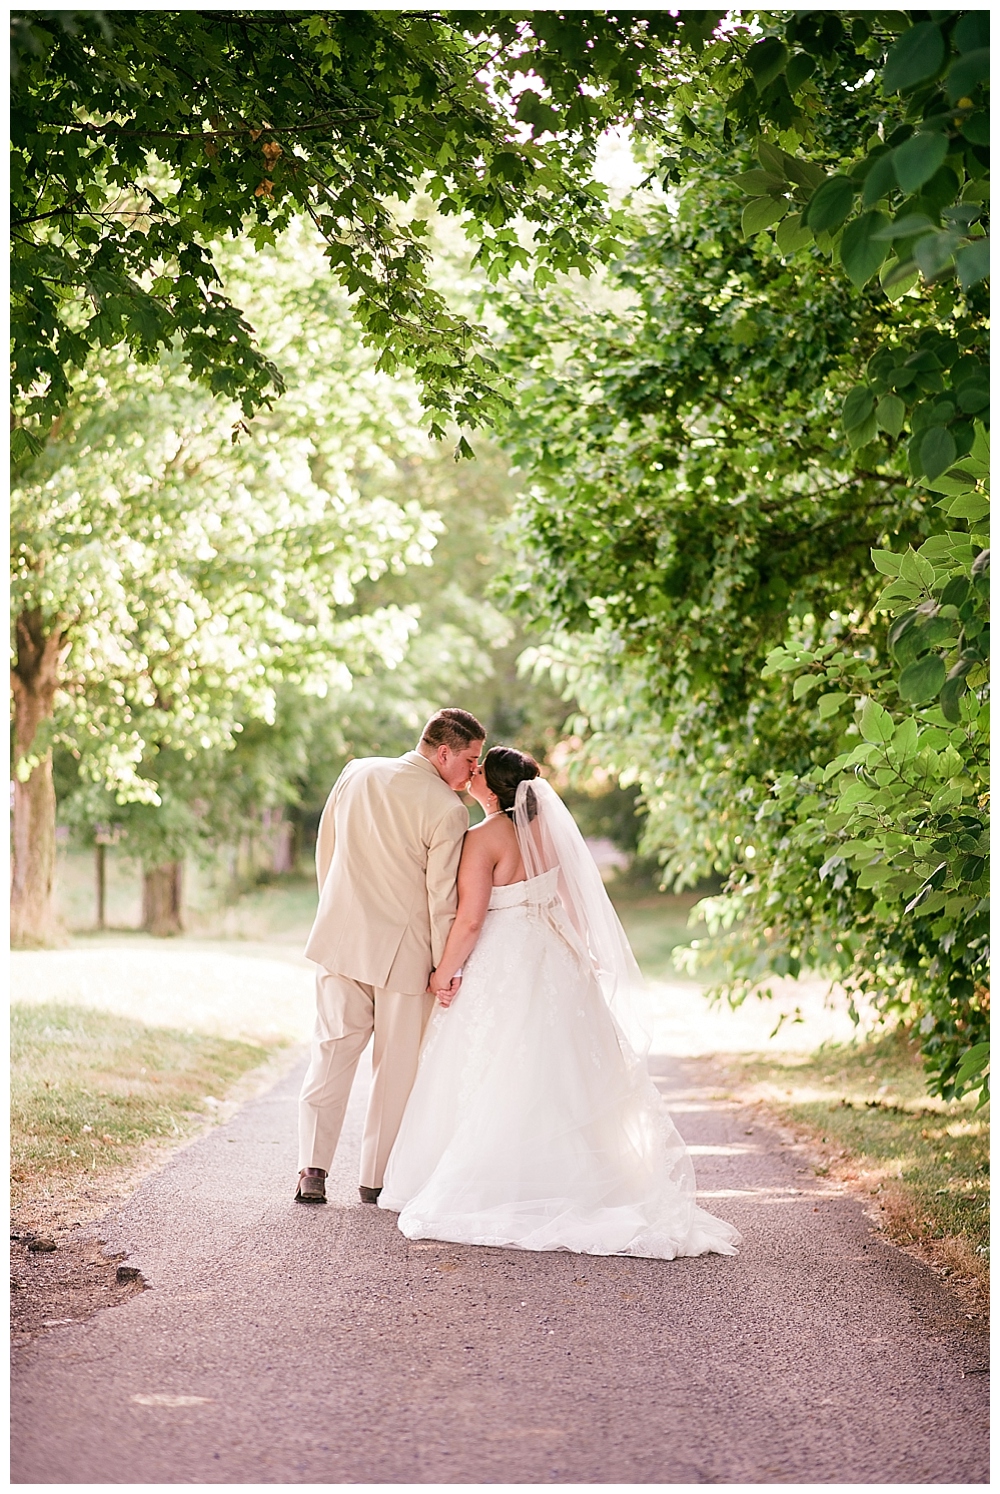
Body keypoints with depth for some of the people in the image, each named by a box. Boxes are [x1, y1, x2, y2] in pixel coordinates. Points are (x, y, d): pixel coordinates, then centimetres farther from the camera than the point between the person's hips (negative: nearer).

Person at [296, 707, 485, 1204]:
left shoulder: (356, 773, 2)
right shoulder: (448, 811, -14)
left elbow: (324, 850, 10)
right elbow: (443, 899, -12)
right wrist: (446, 969, -3)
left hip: (341, 937, 4)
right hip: (404, 950, -4)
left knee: (331, 1053, 9)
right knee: (396, 1065, 9)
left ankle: (312, 1169, 1)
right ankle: (378, 1177, 15)